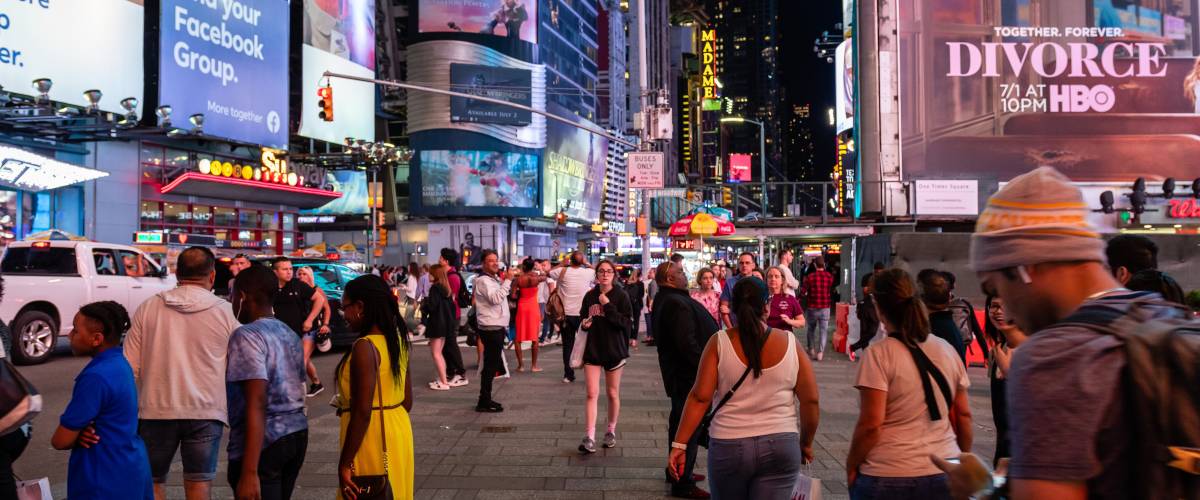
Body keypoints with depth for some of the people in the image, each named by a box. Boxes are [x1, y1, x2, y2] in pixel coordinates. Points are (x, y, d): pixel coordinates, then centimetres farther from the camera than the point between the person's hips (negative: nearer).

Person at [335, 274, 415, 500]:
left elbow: (362, 412, -23)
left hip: (372, 439, -9)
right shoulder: (400, 342, 5)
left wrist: (344, 463, -17)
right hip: (398, 432, 9)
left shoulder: (364, 347, -20)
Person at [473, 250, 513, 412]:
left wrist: (509, 282, 12)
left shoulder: (495, 279, 19)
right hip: (491, 328, -10)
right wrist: (507, 281, -21)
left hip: (497, 327, 10)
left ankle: (486, 399, 22)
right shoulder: (483, 280, -12)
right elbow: (495, 298, -26)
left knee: (492, 365, 14)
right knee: (490, 365, -8)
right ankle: (484, 402, -3)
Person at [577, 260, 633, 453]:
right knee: (592, 394, -4)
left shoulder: (621, 296, -6)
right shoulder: (590, 296, 5)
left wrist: (608, 307, -20)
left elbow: (628, 324, -15)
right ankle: (590, 438, -6)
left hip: (614, 350, -2)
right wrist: (584, 324, -4)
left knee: (613, 394, 10)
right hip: (592, 350, 2)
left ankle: (611, 431, 27)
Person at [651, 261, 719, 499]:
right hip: (689, 375, -11)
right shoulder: (677, 303, -22)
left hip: (676, 371, 11)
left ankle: (677, 471, 35)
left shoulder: (665, 301, 13)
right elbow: (687, 342, -29)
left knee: (680, 422, 21)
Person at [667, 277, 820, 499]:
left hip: (728, 446, 0)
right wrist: (806, 444, 15)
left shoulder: (719, 342, -5)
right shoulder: (790, 343, -2)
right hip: (780, 446, 1)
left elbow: (700, 397, -9)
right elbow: (810, 401, 1)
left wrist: (678, 444, -5)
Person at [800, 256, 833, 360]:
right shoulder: (829, 276, -6)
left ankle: (811, 350, 21)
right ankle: (820, 352, -2)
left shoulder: (810, 277, -12)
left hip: (812, 306, -1)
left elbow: (803, 292, -9)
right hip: (825, 307, 1)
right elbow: (831, 288, 9)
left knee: (811, 329, 18)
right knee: (823, 330, 4)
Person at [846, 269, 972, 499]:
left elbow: (871, 424, -17)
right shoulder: (948, 351, 3)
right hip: (944, 475, 5)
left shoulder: (879, 354, -14)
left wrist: (851, 466, -5)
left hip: (888, 478, -5)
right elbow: (963, 415, 9)